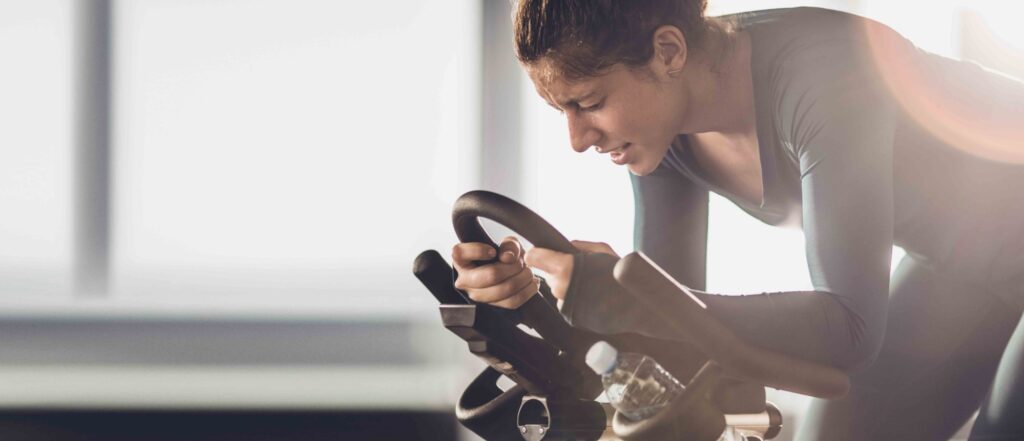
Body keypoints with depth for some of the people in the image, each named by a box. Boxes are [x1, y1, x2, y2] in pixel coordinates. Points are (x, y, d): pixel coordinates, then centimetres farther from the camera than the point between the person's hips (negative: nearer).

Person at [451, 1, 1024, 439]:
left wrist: (628, 304, -46)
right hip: (965, 262, 7)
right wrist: (533, 293, -26)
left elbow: (850, 326, -39)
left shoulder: (815, 75, -36)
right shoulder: (661, 118, -13)